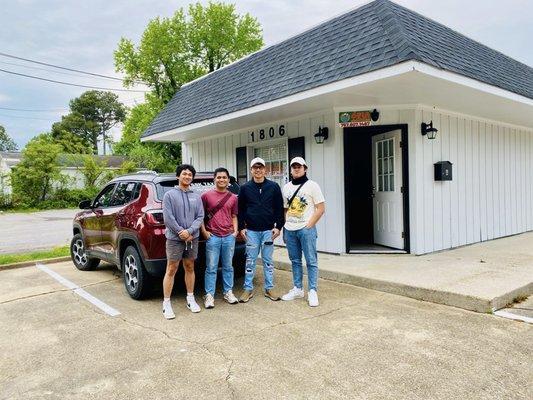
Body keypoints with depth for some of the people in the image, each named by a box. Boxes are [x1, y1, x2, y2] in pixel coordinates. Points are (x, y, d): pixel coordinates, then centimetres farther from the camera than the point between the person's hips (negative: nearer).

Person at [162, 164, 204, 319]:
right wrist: (182, 233, -12)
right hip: (174, 238, -4)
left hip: (192, 238, 4)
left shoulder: (196, 197, 8)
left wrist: (189, 231, -14)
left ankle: (190, 299, 26)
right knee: (171, 270, -1)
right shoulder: (170, 194, -2)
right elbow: (168, 218, -9)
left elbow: (200, 217, 2)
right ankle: (166, 303, 7)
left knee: (190, 268, 13)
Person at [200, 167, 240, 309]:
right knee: (211, 268, 1)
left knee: (228, 266, 11)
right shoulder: (206, 195, 0)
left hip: (229, 236, 3)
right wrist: (204, 231, -3)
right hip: (213, 237, -3)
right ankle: (209, 295, 9)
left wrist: (235, 230, 4)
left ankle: (228, 292, 23)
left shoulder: (233, 198, 10)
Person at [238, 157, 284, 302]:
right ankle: (248, 289, 15)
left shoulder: (273, 187, 1)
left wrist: (278, 226, -2)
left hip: (268, 230, 0)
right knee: (250, 260, 6)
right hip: (251, 231, 0)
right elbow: (240, 209, 7)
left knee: (268, 260, 9)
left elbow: (279, 208, 3)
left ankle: (269, 288, 18)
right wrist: (241, 227, 2)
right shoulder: (245, 188, 3)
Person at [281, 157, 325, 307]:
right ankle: (297, 289, 23)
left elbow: (321, 208, -6)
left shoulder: (311, 185, -3)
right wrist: (284, 228, 10)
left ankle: (312, 291, 5)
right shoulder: (286, 187, 12)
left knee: (311, 261, -2)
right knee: (295, 261, 12)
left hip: (306, 229, -5)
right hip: (289, 230, 5)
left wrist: (309, 226, -11)